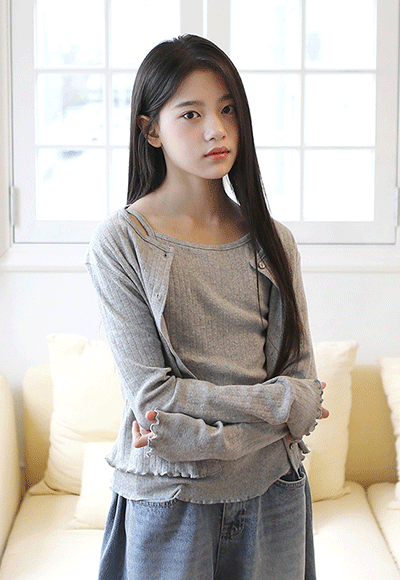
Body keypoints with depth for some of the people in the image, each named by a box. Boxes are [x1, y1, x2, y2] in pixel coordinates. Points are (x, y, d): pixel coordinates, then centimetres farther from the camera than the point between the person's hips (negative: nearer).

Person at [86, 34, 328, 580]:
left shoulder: (273, 241, 3)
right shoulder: (121, 241, -9)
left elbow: (302, 381, -3)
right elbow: (150, 394, -14)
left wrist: (200, 433, -18)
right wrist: (273, 404, -11)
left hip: (273, 492, 4)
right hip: (169, 498, -3)